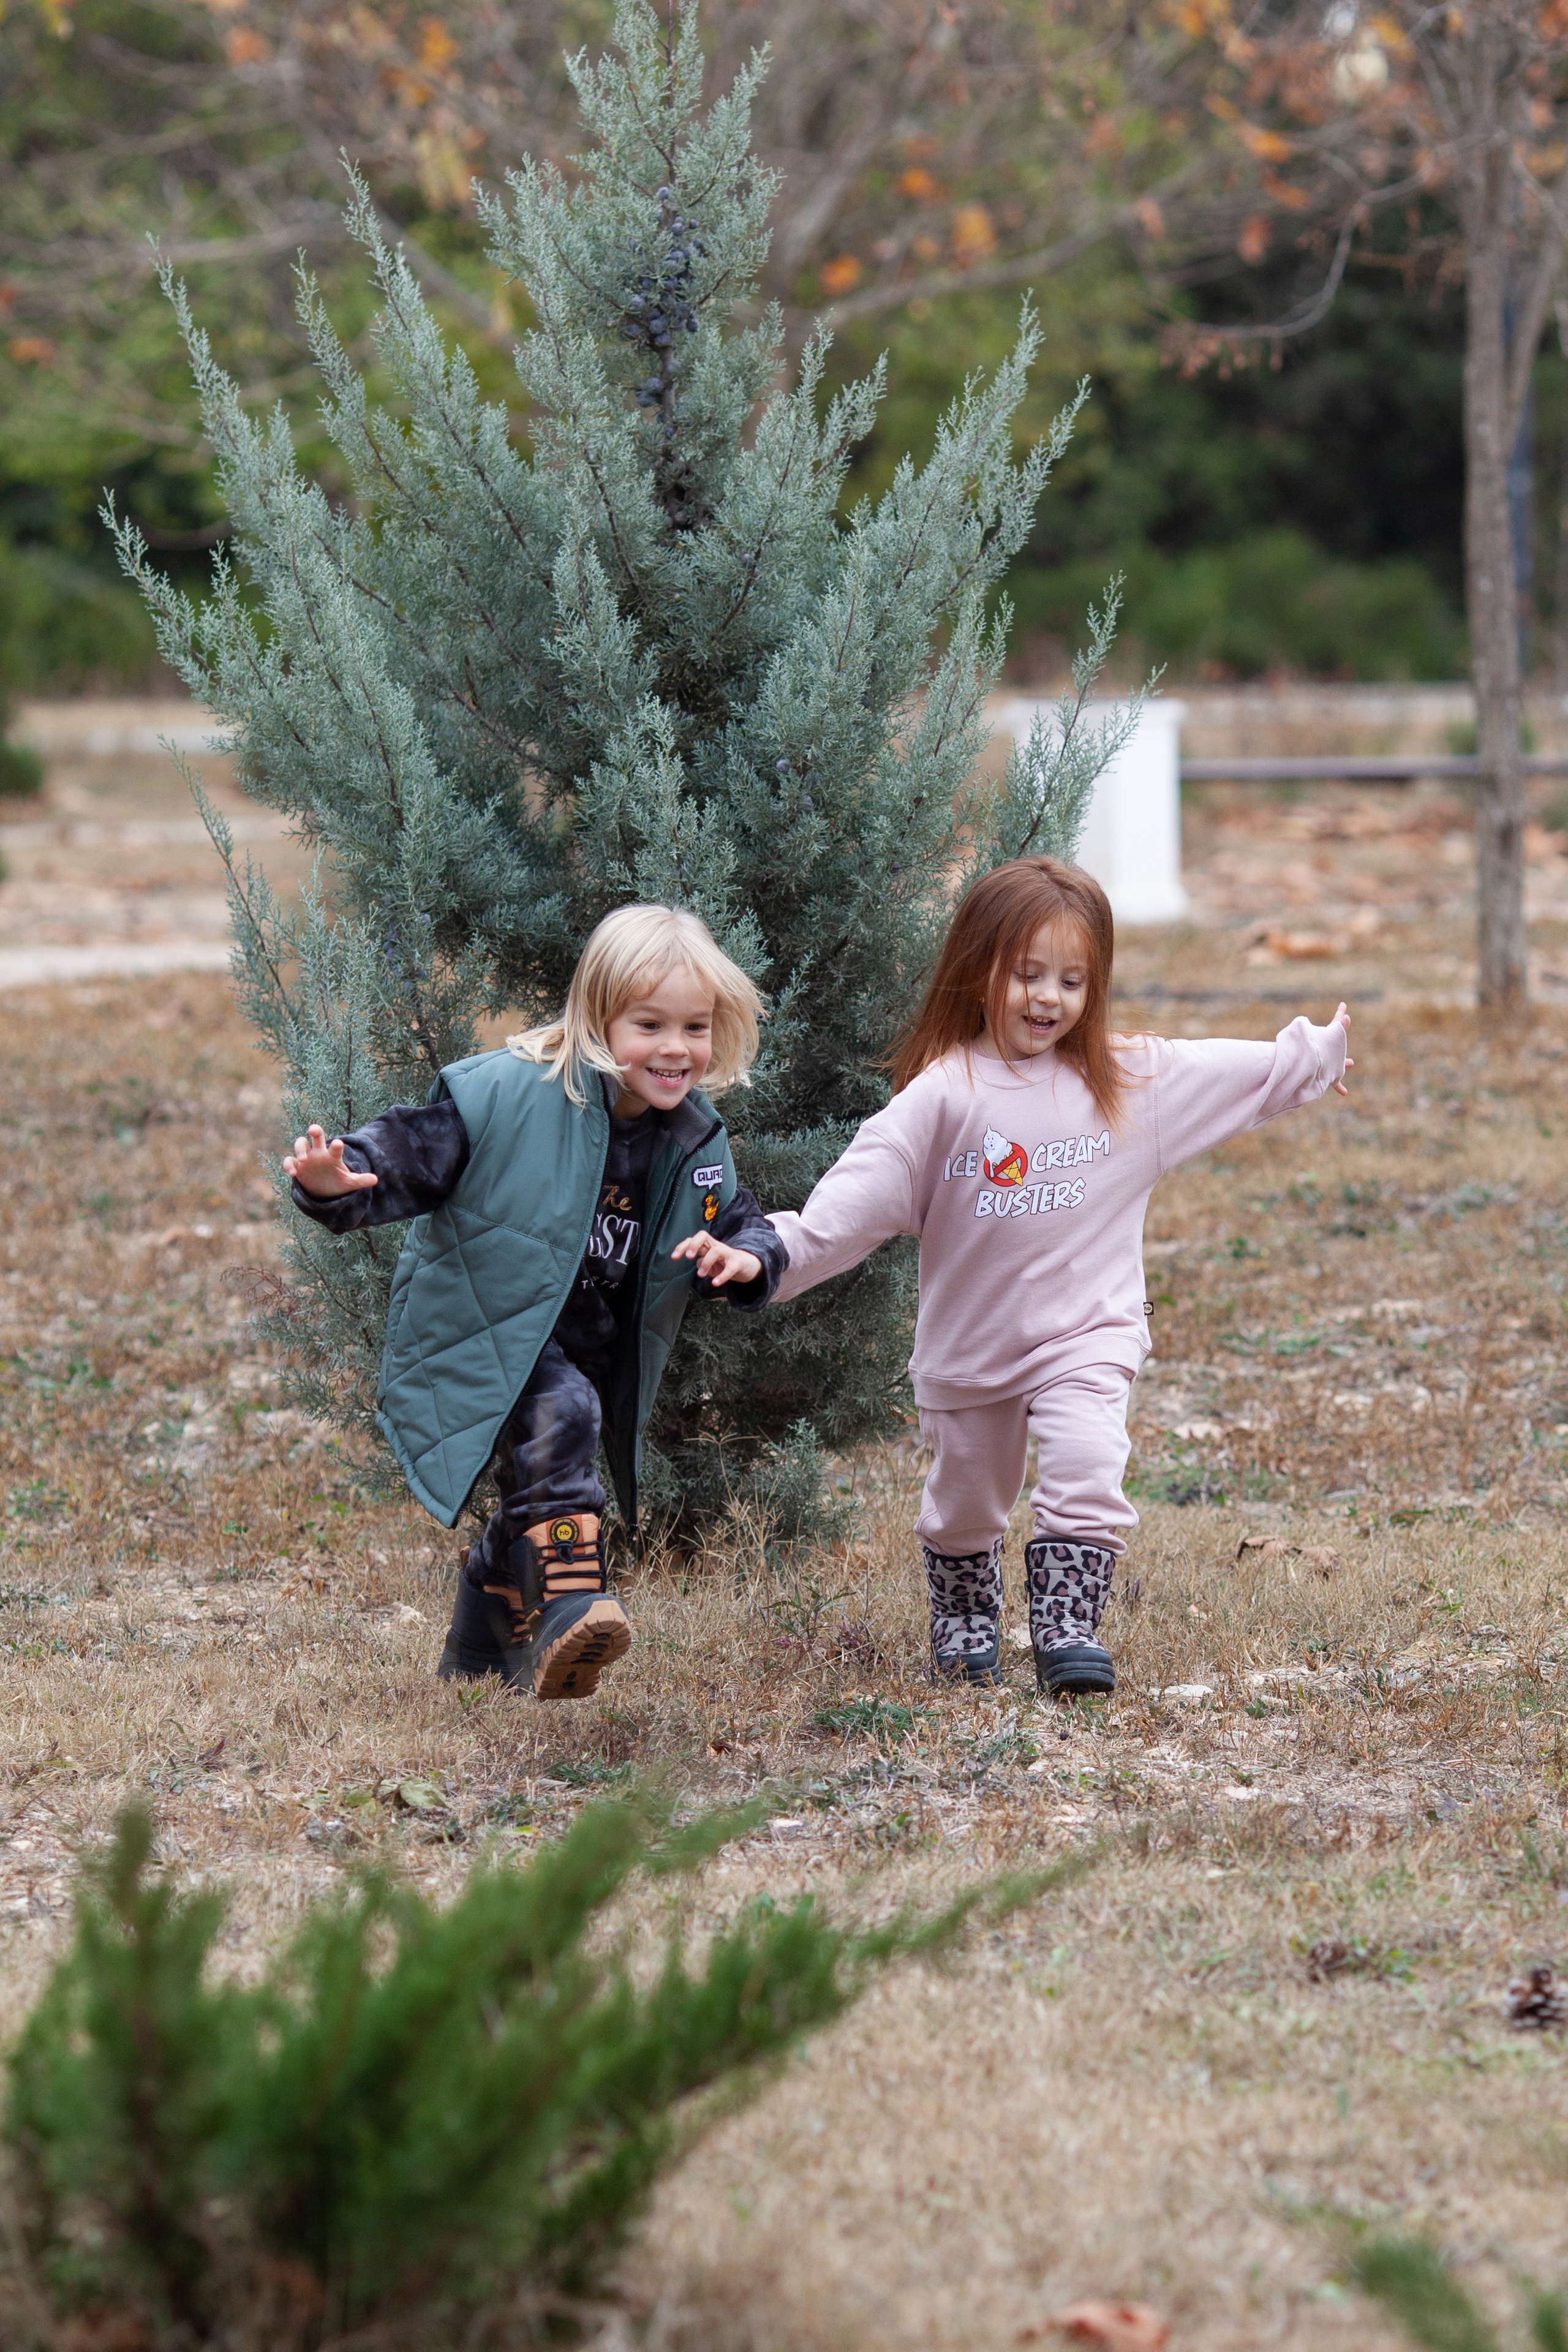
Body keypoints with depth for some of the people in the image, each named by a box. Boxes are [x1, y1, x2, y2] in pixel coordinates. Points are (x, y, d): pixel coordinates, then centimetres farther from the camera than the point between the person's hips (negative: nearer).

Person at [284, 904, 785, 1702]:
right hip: (483, 1329, -7)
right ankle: (567, 1608, -43)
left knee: (533, 1500, 18)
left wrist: (746, 1258, -18)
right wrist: (339, 1184, -40)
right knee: (555, 1416, -35)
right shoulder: (502, 1096, -20)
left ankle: (481, 1657, 42)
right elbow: (409, 1155, -19)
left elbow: (745, 1227, 7)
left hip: (590, 1351, 7)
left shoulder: (695, 1142, -1)